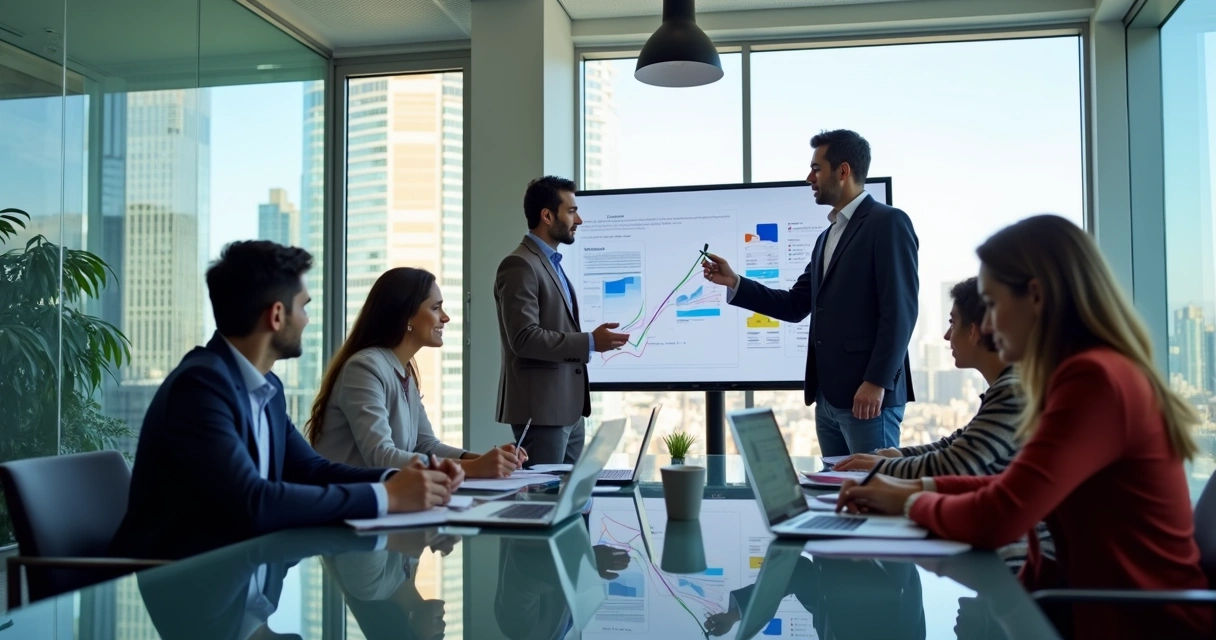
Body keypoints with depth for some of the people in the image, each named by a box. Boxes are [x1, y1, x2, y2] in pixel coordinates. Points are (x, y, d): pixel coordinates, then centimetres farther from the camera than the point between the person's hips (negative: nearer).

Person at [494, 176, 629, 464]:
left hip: (568, 409, 10)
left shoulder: (552, 263, 18)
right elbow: (524, 337, -21)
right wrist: (589, 342, -21)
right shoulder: (519, 265, -13)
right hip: (541, 410, -10)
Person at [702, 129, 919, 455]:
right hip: (828, 396, 8)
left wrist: (877, 382, -20)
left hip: (867, 394, -8)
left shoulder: (889, 223, -6)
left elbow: (900, 310, -14)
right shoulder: (828, 236, 20)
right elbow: (796, 306, 18)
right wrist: (734, 282, 9)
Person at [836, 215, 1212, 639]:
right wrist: (919, 487, 6)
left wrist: (911, 502, -7)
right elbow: (1018, 489, 16)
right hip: (1100, 603, 8)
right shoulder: (1093, 372, 9)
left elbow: (995, 520, -26)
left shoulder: (1095, 379, -22)